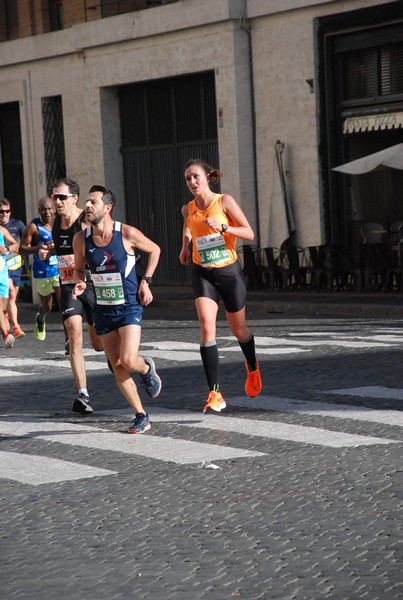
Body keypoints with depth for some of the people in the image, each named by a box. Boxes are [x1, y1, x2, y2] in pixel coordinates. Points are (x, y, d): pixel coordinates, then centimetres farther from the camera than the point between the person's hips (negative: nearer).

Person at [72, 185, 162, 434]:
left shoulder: (128, 233, -13)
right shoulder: (81, 239, -3)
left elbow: (154, 250, 4)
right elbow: (79, 269, 13)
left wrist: (146, 281, -3)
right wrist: (80, 283, -9)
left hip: (130, 306, -4)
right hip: (103, 309, 4)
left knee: (128, 361, -19)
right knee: (118, 368, 4)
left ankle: (147, 367, 17)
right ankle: (141, 416, 17)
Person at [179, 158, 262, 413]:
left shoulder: (225, 201, -8)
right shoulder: (188, 210, 3)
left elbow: (249, 233, -11)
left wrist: (223, 227, -25)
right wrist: (185, 246, 12)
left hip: (230, 272, -2)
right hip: (203, 274, 2)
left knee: (238, 329, 14)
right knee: (207, 327, -18)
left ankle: (253, 367, 48)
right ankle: (215, 394, -18)